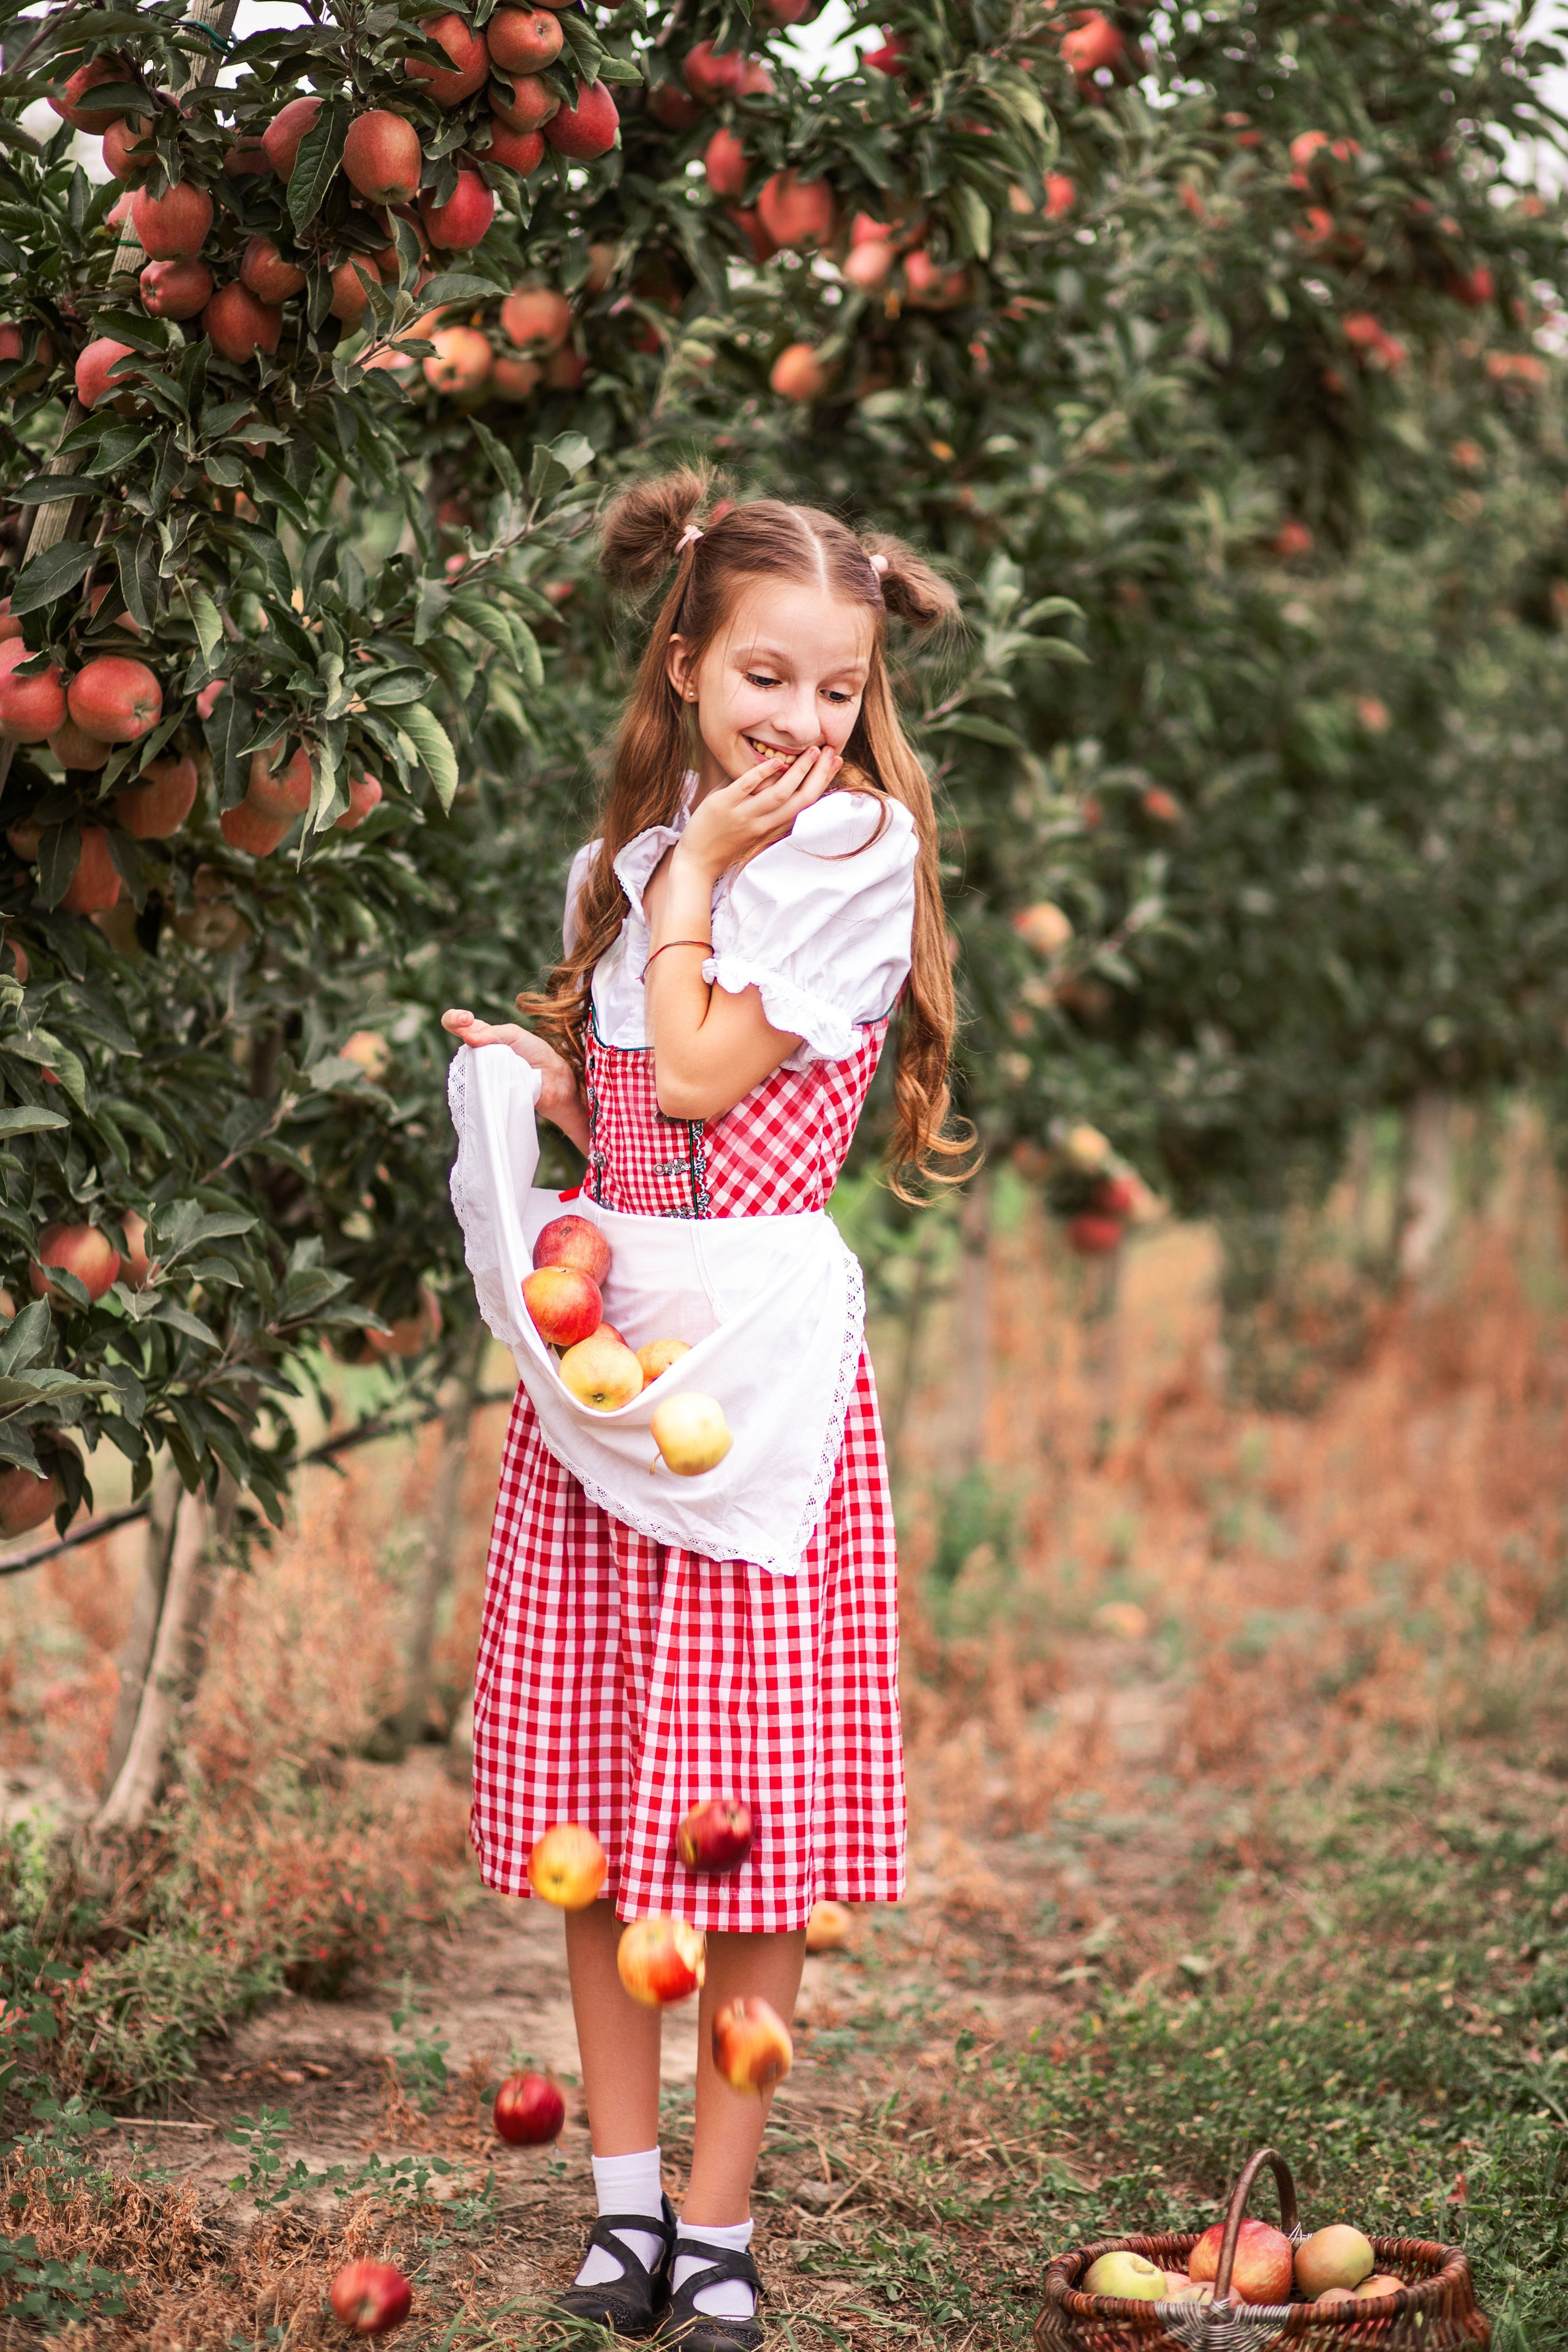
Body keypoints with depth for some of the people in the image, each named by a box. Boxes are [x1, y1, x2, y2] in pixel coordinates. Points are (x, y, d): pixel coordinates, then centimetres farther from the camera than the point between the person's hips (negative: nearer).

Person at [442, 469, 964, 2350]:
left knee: (751, 1806, -3)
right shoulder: (622, 862, 13)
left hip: (763, 1348, -6)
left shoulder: (854, 843, -6)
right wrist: (537, 1075, 2)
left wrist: (698, 869, -5)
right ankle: (627, 2199, 19)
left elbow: (701, 1081, -13)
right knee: (588, 1793, 7)